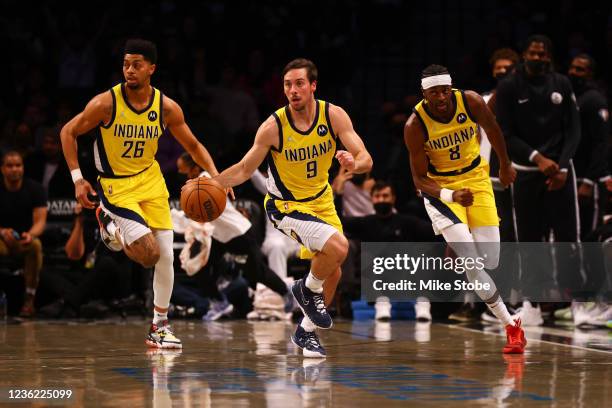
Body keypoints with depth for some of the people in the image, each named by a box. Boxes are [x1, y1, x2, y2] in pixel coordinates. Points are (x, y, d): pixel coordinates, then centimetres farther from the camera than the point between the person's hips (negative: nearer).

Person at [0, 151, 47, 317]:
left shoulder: (35, 189, -5)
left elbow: (40, 221, -13)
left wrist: (30, 234, -37)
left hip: (25, 240, 0)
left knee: (36, 245, -36)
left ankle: (30, 298, -29)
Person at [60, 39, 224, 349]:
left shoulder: (167, 108, -10)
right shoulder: (106, 103, -19)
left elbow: (192, 145, 4)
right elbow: (68, 132, -7)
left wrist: (215, 175, -13)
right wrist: (77, 179, -13)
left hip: (150, 180, 4)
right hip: (116, 185, -4)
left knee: (166, 256, -1)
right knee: (149, 254, -17)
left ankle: (159, 326, 16)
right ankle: (109, 224, 14)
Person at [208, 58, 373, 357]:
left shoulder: (334, 115, -15)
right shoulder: (273, 126, -22)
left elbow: (366, 159, -18)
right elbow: (245, 169, -12)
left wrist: (354, 163, -42)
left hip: (321, 200, 5)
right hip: (285, 205, -5)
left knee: (332, 272, 14)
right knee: (338, 246, -28)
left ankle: (306, 332, 35)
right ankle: (308, 289, 2)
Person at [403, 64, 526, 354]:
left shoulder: (471, 102, -18)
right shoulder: (415, 126, -23)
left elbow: (492, 130, 5)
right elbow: (419, 179, -16)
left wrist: (505, 166, 20)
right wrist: (451, 195, -34)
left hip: (475, 177, 3)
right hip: (439, 186, -3)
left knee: (490, 261, -4)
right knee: (469, 258, -20)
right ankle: (511, 325, -10)